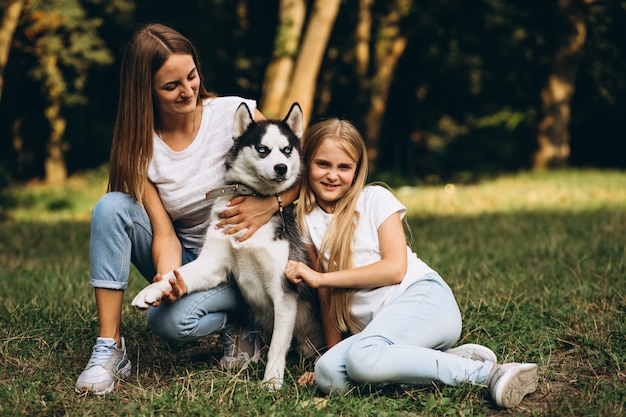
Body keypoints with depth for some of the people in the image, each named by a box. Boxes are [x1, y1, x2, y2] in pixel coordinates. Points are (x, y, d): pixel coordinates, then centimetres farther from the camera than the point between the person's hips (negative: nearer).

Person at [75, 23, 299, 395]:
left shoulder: (236, 113, -12)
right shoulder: (140, 147, -7)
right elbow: (164, 232, -11)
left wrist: (272, 203, -28)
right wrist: (168, 277, -32)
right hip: (186, 258, 3)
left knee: (170, 320, -32)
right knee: (112, 206, -24)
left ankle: (234, 322, 2)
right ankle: (109, 348, -21)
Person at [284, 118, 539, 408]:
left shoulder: (375, 198, 2)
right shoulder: (306, 221, 12)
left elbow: (396, 267, -10)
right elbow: (326, 296, 12)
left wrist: (320, 277, -10)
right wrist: (334, 352, 5)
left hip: (423, 298, -5)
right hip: (374, 327, 5)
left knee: (363, 357, -36)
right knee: (328, 375, -27)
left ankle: (488, 372, -26)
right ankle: (456, 360, -17)